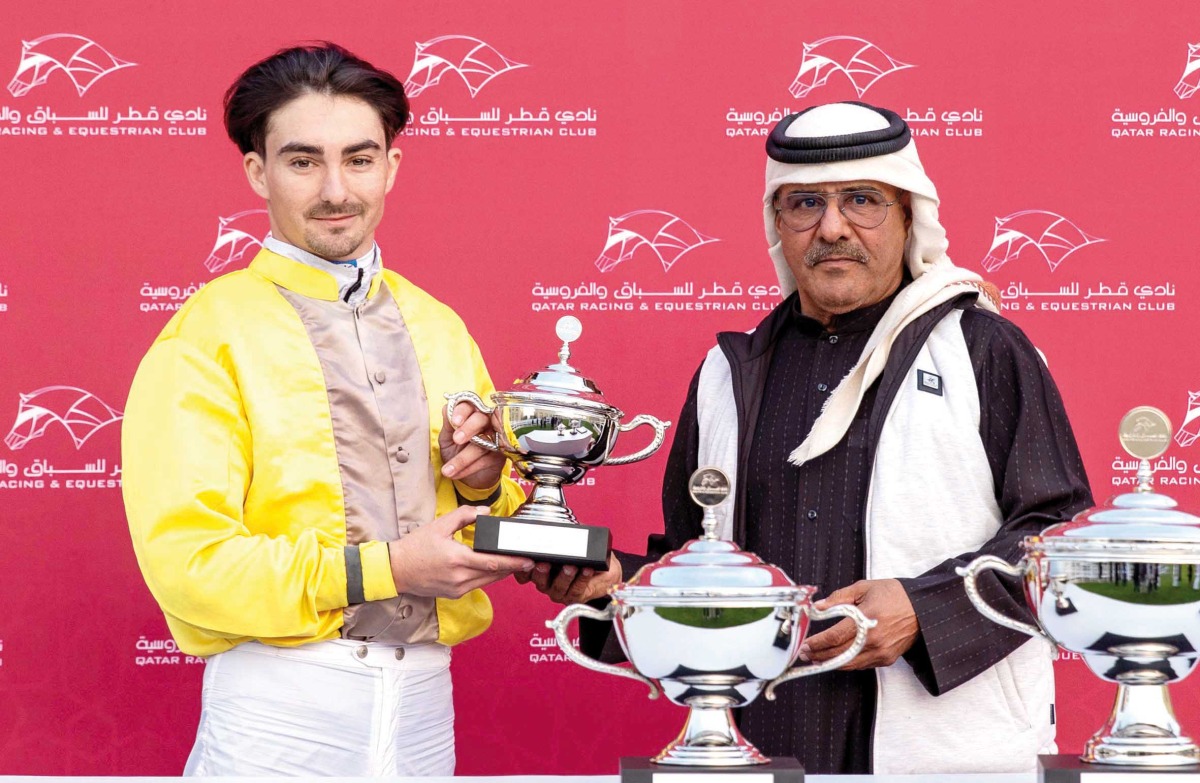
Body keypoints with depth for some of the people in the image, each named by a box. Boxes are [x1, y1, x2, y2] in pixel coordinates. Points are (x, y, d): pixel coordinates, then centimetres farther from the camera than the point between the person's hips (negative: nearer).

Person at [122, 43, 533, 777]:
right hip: (281, 710, -5)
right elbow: (185, 561, -14)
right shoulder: (206, 338, -6)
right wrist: (384, 568, -18)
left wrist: (484, 483, -4)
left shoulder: (439, 329, 12)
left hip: (424, 699, 5)